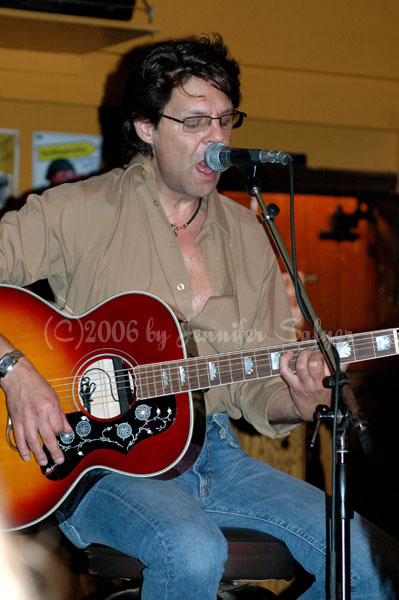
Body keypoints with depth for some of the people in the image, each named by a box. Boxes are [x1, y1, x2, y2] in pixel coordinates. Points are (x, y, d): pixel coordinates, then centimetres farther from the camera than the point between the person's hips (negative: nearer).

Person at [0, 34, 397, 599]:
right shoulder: (79, 212, -5)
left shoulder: (247, 234, 11)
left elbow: (255, 387, 12)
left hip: (211, 451, 5)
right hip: (100, 459, -5)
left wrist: (296, 403, -11)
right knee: (194, 550, -36)